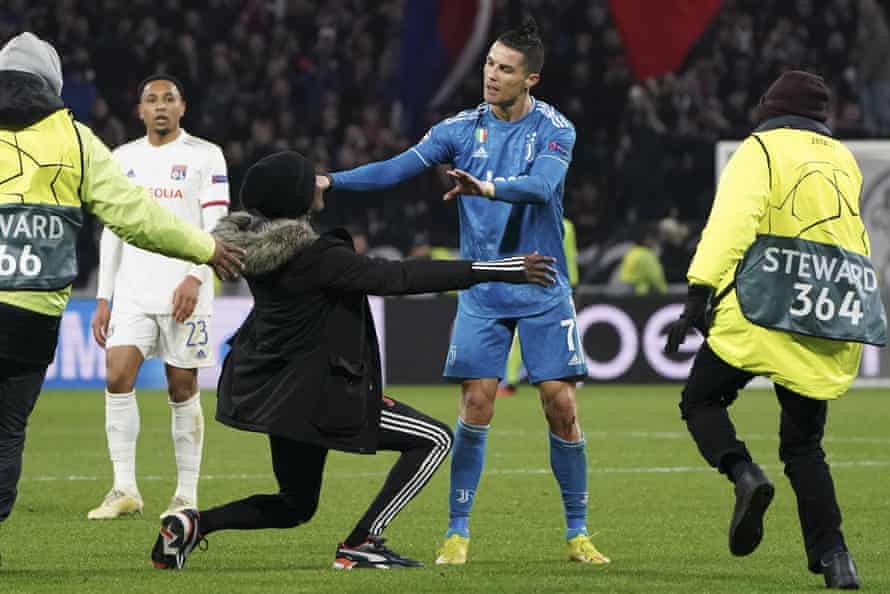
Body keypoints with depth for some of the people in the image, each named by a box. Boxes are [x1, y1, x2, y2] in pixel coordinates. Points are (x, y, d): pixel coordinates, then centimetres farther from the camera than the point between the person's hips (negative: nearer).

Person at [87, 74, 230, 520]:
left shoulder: (205, 156, 1)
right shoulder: (123, 159, 14)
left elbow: (216, 225, -6)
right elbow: (112, 231, 15)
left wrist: (195, 277, -20)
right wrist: (103, 298, 10)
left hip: (184, 291, -3)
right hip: (133, 291, 3)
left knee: (182, 389, -1)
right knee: (117, 377, -11)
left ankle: (186, 496, 6)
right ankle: (124, 490, -7)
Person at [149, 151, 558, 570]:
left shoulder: (251, 242, -1)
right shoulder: (316, 256, -24)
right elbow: (398, 278, -23)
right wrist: (501, 271, -19)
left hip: (275, 390, 9)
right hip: (316, 394, -9)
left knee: (296, 506, 25)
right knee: (434, 440, 1)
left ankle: (194, 523, 5)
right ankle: (359, 544, -2)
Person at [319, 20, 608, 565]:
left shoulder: (555, 130, -6)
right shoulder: (463, 129, 2)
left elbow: (542, 184, -25)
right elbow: (398, 168, -3)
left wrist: (487, 188, -43)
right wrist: (330, 181, -16)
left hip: (543, 290, -1)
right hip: (482, 293, 1)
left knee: (561, 404, -5)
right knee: (476, 403, -8)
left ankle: (578, 532, 7)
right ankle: (458, 531, 1)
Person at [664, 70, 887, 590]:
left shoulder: (760, 150, 5)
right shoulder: (845, 162, 23)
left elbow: (733, 222, -10)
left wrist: (699, 294, -15)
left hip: (767, 305, -5)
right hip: (838, 311, 5)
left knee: (701, 401, 9)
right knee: (804, 443, 11)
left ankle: (744, 473, -20)